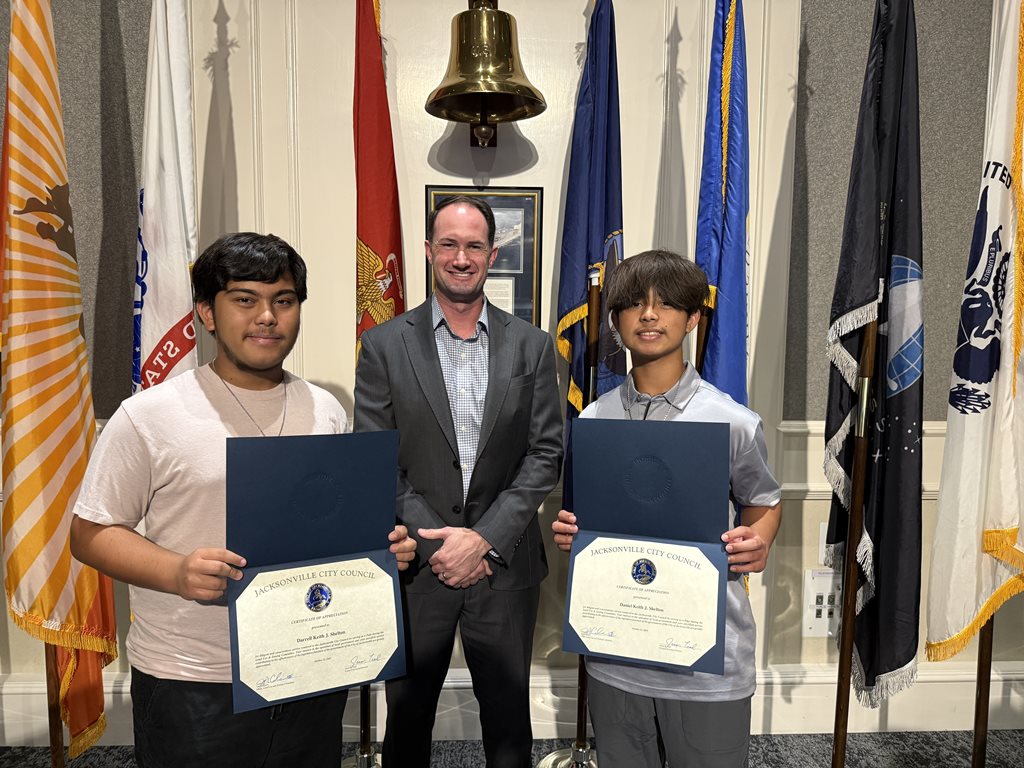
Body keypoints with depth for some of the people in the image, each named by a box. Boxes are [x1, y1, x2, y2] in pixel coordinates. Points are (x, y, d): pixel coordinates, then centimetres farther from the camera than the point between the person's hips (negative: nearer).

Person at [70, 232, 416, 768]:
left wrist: (381, 544, -7)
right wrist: (177, 573, -23)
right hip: (190, 685, -3)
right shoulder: (148, 417, -9)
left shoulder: (326, 410, 4)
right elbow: (91, 533, -6)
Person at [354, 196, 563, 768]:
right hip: (416, 565, 0)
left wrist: (485, 538, -12)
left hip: (504, 565, 1)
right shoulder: (386, 344, -2)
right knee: (408, 720, 18)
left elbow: (546, 454, -2)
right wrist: (434, 543, -12)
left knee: (509, 720, 18)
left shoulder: (532, 345, 1)